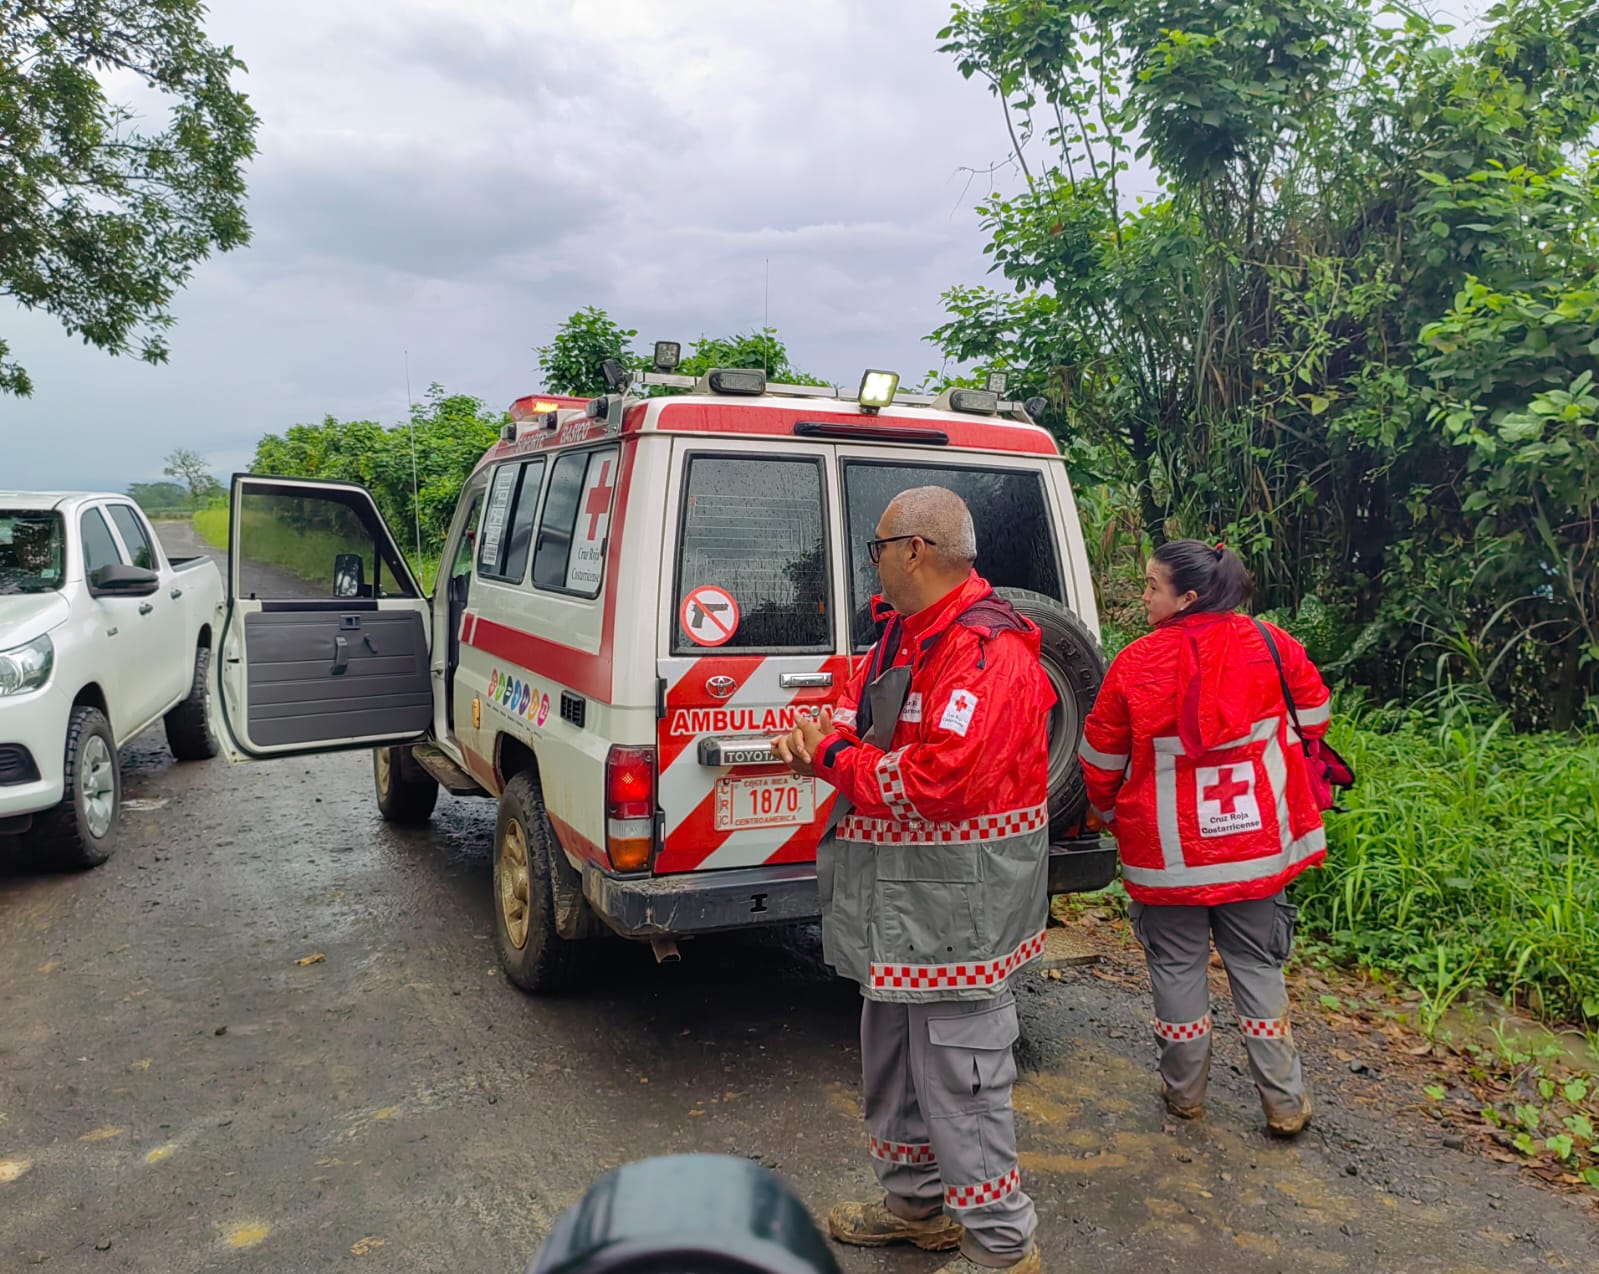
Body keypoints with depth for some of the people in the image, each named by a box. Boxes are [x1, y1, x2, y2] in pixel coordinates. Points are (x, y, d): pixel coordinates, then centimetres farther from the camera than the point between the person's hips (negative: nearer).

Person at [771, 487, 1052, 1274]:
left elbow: (939, 782, -31)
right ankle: (916, 1202, 43)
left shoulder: (987, 651, -23)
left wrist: (836, 760, -17)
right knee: (894, 1056, 23)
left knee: (958, 1074, 1)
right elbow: (861, 704, 18)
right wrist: (822, 738, -6)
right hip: (900, 894, 11)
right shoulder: (904, 631, 10)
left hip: (958, 904, -10)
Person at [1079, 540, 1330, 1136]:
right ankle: (1285, 1101, 21)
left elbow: (1101, 760, -4)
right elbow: (1312, 720, 9)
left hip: (1168, 854, -2)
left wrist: (1113, 814, 15)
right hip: (1257, 845, 3)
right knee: (1257, 966, 15)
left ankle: (1185, 1091, 27)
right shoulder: (1271, 645, -6)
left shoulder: (1134, 664, -14)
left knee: (1177, 966, 14)